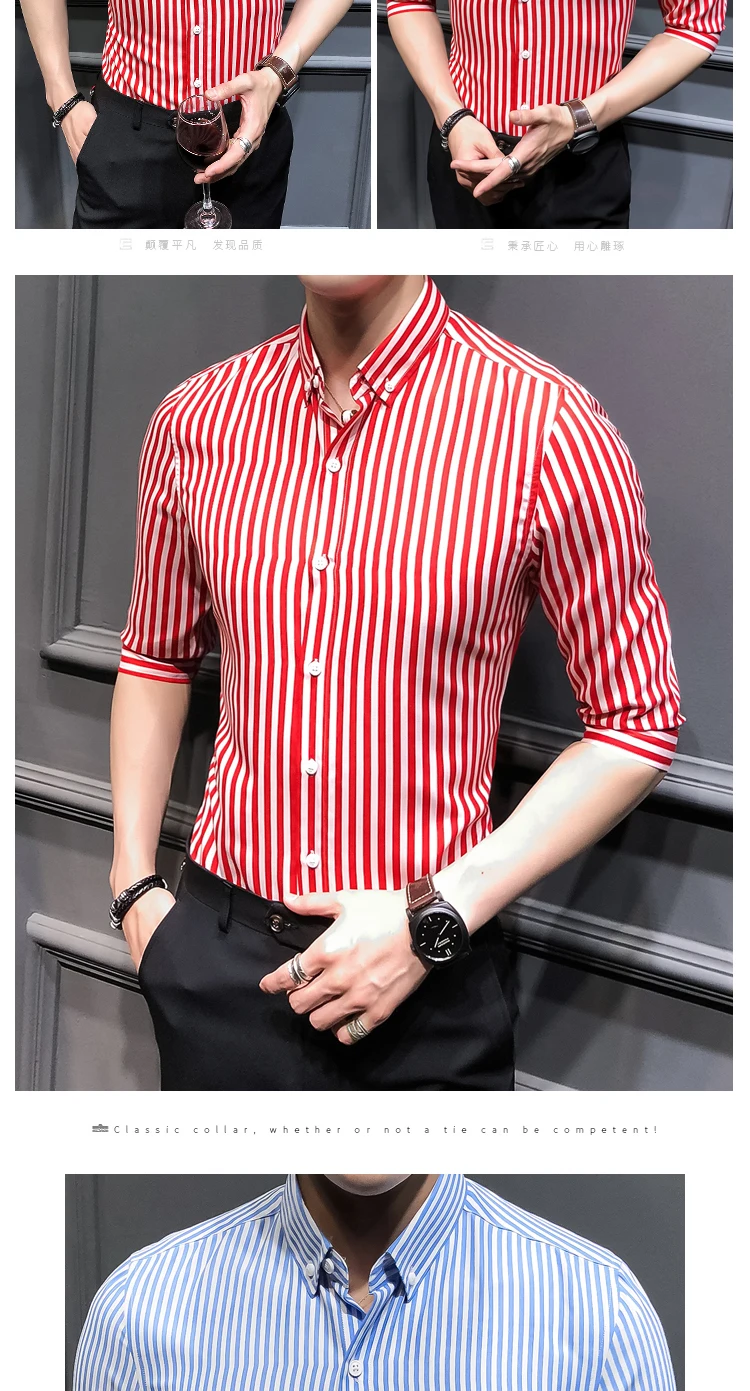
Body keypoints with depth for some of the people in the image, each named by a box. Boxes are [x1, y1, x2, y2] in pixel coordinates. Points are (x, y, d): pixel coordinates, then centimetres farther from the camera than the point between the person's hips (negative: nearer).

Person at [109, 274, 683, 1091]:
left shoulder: (548, 427, -13)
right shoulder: (194, 420, -1)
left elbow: (636, 725, -8)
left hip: (427, 974, -3)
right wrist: (133, 883, 6)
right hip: (215, 953, 3)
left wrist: (432, 919, -13)